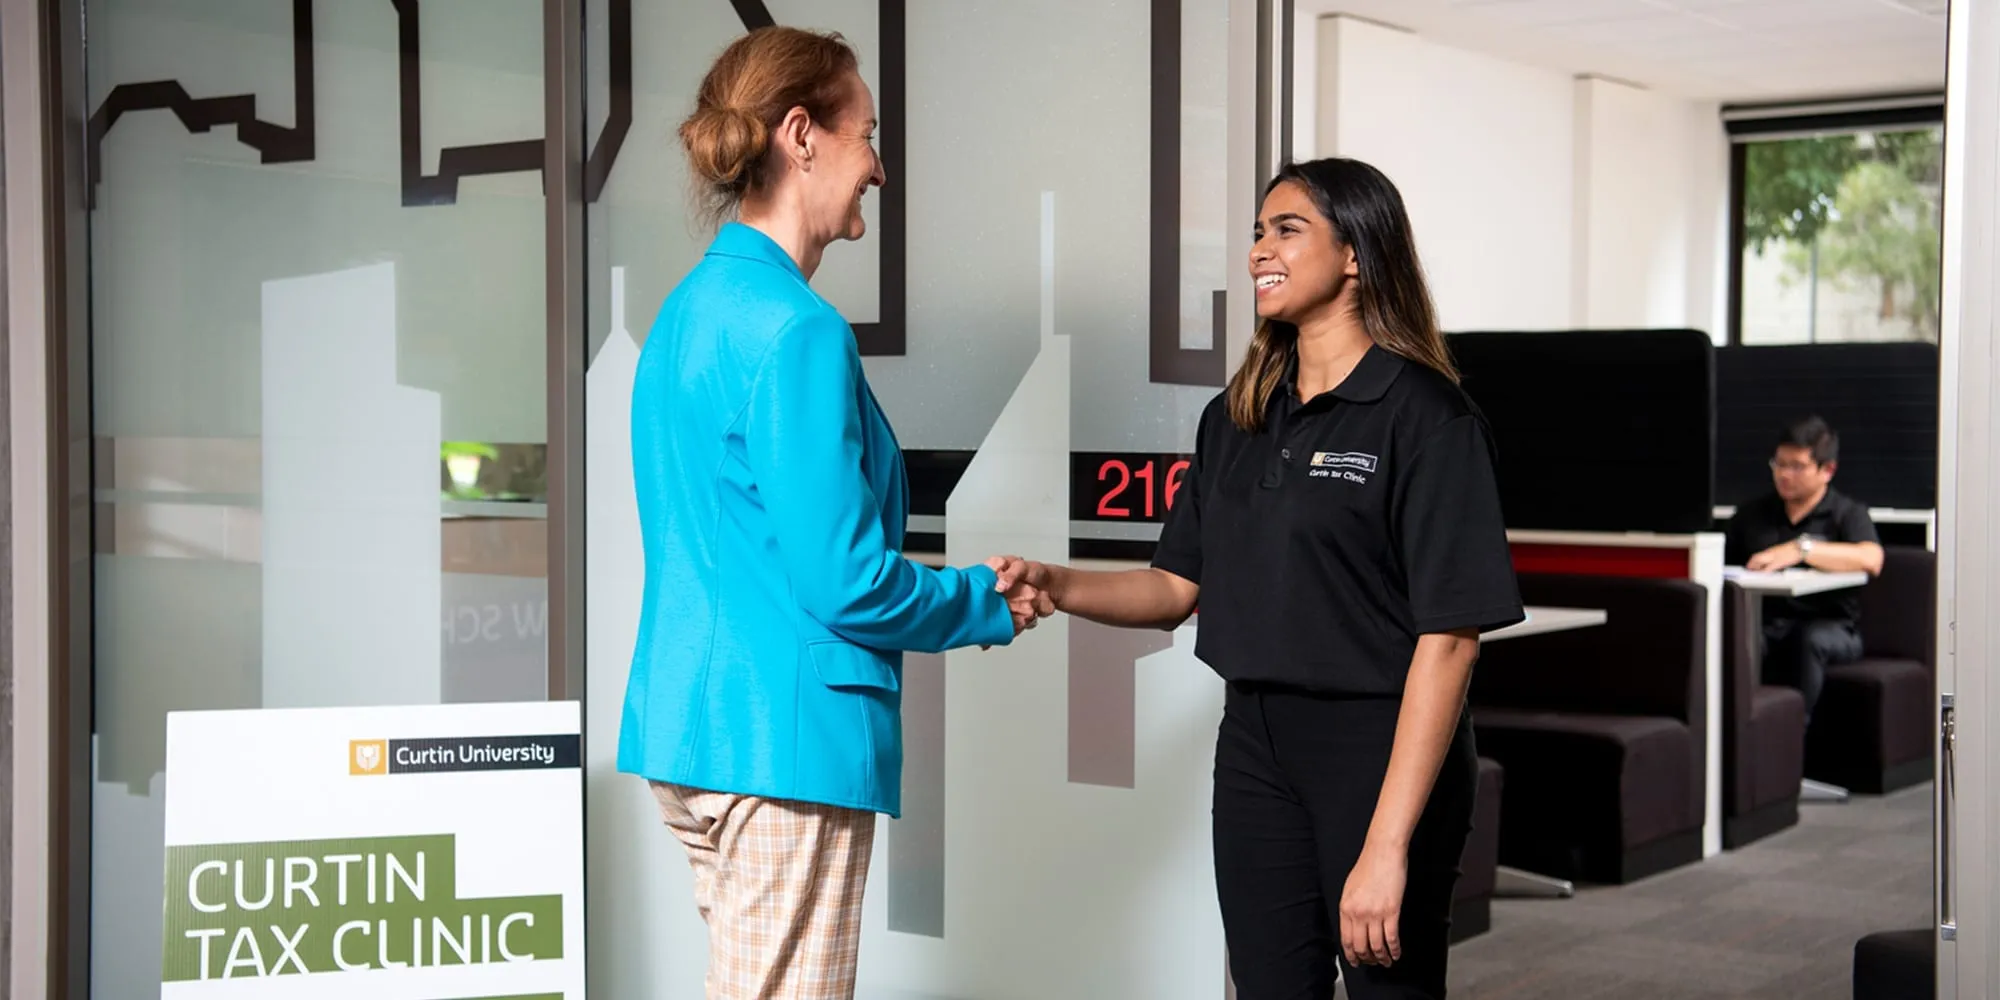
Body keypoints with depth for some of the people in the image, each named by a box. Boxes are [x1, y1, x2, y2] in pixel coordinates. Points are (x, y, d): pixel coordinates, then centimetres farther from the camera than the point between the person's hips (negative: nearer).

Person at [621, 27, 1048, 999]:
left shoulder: (691, 309, 13)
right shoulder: (795, 332, -16)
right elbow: (845, 582, -19)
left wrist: (969, 590, 17)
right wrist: (984, 603, 0)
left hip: (690, 724, 10)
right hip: (785, 733, -10)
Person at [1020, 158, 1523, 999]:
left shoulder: (1423, 416, -12)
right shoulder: (1236, 419, 10)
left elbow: (1448, 637, -17)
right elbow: (1176, 586, 12)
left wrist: (1387, 846, -22)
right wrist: (1058, 587, -8)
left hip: (1382, 750, -6)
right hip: (1255, 745, 6)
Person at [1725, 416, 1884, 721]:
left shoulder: (1847, 513, 9)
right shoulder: (1751, 515, 23)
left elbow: (1871, 560, -13)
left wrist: (1802, 549, -22)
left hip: (1830, 629, -2)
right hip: (1762, 626, 2)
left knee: (1810, 638, -38)